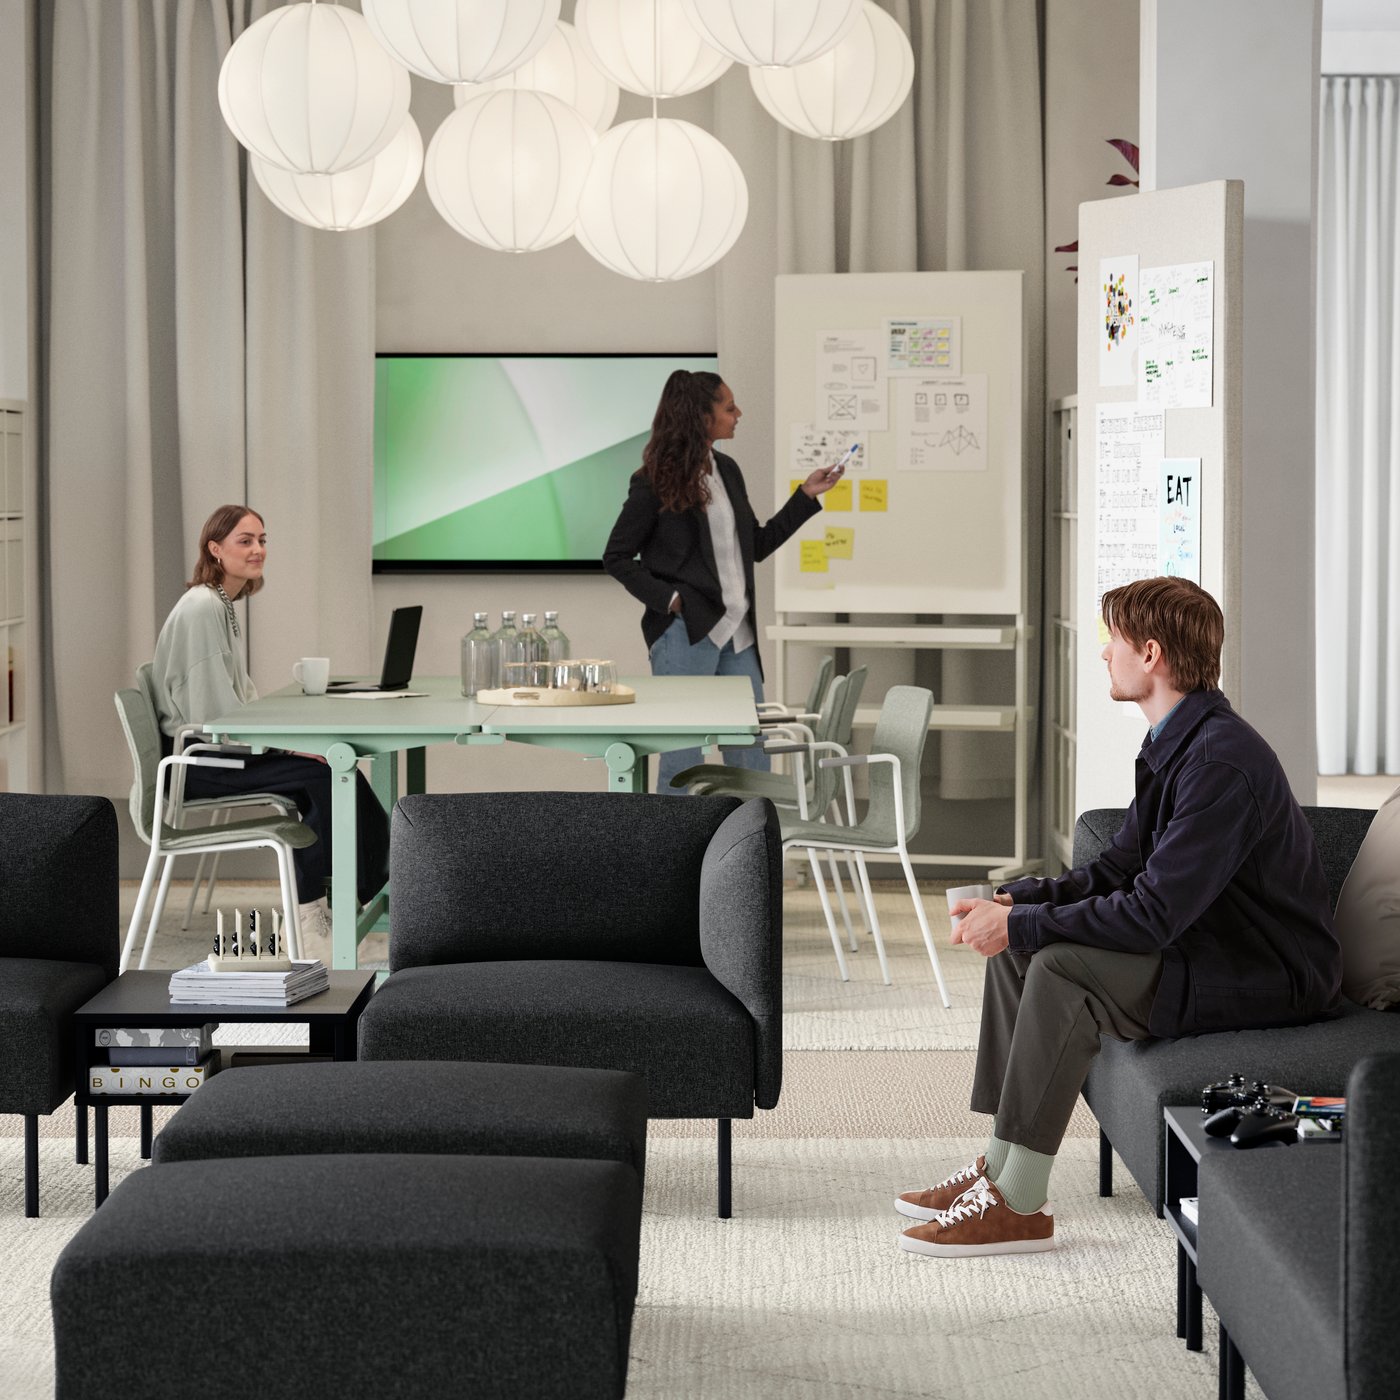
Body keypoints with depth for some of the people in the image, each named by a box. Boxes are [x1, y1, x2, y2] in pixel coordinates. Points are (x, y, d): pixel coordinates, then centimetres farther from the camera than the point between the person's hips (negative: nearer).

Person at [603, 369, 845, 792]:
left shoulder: (727, 471, 12)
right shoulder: (655, 482, -8)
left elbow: (758, 546, 17)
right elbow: (617, 557, -4)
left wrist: (806, 495, 13)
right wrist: (667, 598, -13)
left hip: (736, 633, 7)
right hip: (685, 633, -7)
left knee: (753, 758, 8)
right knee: (683, 759, 0)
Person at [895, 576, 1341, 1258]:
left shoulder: (1222, 761, -25)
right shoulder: (1175, 744, 8)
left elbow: (1154, 914, -29)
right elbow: (1118, 870, 13)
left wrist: (1020, 923, -22)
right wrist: (1012, 901, -2)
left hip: (1269, 977, -11)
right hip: (1210, 943, 11)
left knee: (1062, 967, -26)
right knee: (1017, 945, 6)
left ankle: (1019, 1203, -18)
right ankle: (999, 1166, 6)